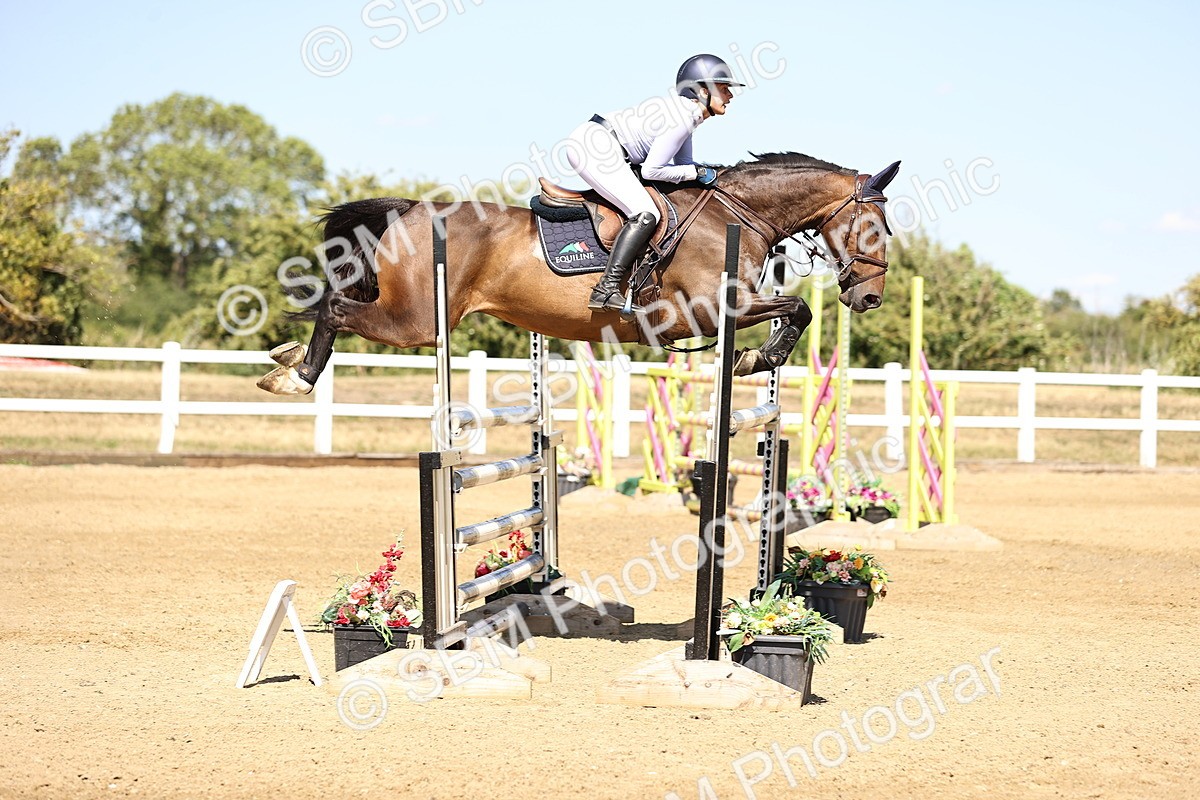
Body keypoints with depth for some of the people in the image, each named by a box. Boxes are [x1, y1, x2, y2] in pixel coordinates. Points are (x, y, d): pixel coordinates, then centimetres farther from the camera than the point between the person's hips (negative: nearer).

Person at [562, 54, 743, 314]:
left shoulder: (684, 113, 16)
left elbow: (683, 164, 26)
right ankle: (606, 290, -28)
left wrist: (704, 175, 7)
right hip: (597, 148, -11)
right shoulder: (682, 119, -14)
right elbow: (651, 170, -15)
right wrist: (697, 172, -6)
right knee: (646, 215, -19)